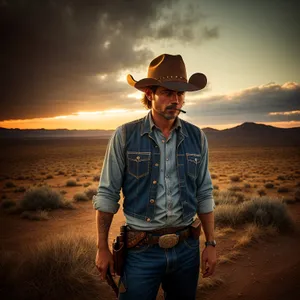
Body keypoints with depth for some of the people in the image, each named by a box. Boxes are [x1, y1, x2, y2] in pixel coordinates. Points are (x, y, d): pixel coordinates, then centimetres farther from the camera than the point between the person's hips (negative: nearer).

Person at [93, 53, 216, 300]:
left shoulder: (197, 137, 0)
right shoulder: (125, 136, -8)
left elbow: (204, 194, 6)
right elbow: (107, 194, -4)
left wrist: (211, 244, 5)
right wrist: (102, 248, -2)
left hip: (187, 248, 3)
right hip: (142, 251, -3)